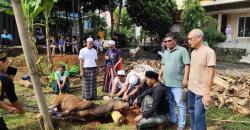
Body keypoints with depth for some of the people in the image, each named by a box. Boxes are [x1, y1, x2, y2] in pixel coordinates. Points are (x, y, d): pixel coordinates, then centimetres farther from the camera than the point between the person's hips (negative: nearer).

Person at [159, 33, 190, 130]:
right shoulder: (165, 52, 13)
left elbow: (187, 65, -12)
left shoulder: (182, 50, -8)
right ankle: (172, 120, 33)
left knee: (180, 104, 1)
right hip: (166, 82, 7)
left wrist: (185, 79, -18)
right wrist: (159, 76, 15)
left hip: (177, 83, -7)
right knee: (170, 102, 18)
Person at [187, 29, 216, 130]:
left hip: (201, 91, -8)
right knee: (192, 112, 19)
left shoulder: (209, 52, -15)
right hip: (191, 89, 8)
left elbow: (210, 74, -17)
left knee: (199, 116, -1)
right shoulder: (193, 52, 8)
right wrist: (189, 85, 13)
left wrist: (207, 93, -19)